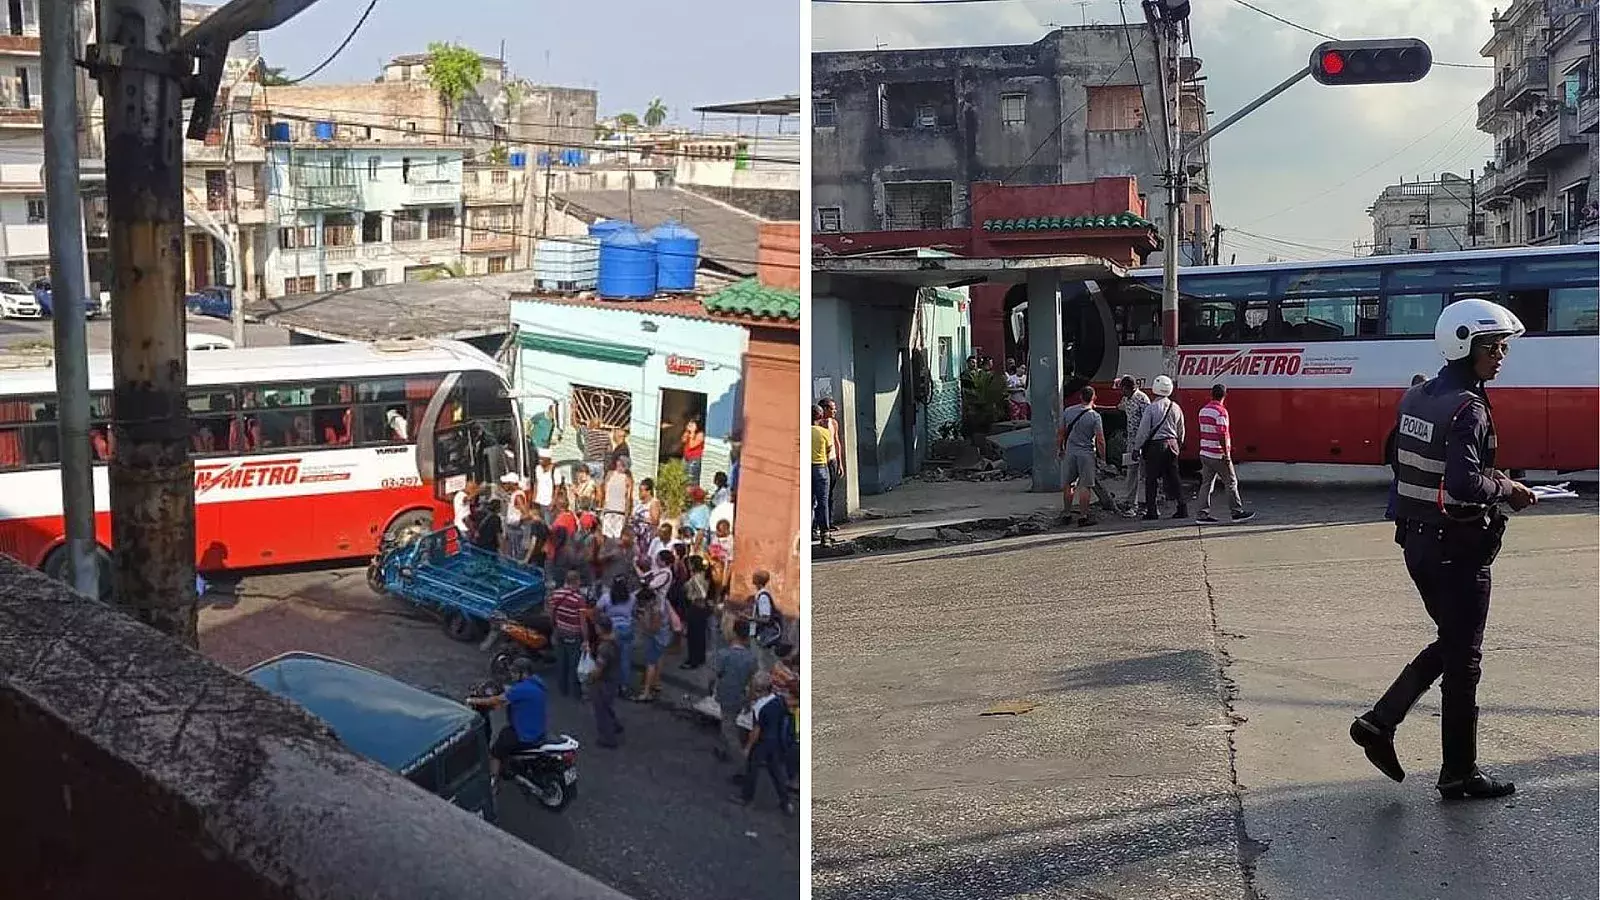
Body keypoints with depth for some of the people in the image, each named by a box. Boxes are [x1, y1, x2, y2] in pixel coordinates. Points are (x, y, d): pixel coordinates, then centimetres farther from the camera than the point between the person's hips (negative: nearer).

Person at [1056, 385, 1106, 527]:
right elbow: (1100, 440, -12)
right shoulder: (1095, 416, -10)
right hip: (1087, 453, -3)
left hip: (1070, 452, 3)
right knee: (1085, 486, 1)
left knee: (1067, 484, 14)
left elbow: (1061, 433, 8)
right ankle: (1084, 516, 0)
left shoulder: (1067, 411, 1)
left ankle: (1067, 513, 21)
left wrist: (1059, 449, 20)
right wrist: (1102, 457, -2)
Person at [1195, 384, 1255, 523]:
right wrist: (1226, 454, -17)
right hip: (1218, 455, -8)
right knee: (1231, 482, 2)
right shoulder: (1221, 411, -15)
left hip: (1205, 453, 8)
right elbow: (1222, 435, -20)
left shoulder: (1203, 410, 10)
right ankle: (1237, 512, 7)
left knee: (1206, 483, 7)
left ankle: (1203, 513, 3)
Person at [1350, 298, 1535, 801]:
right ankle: (1460, 774, 15)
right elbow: (1465, 487, -29)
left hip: (1417, 542, 8)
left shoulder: (1415, 399, 8)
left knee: (1450, 642, 22)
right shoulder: (1468, 409, -19)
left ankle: (1380, 721, 14)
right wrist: (1505, 489, -10)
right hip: (1459, 548, -8)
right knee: (1463, 659, 4)